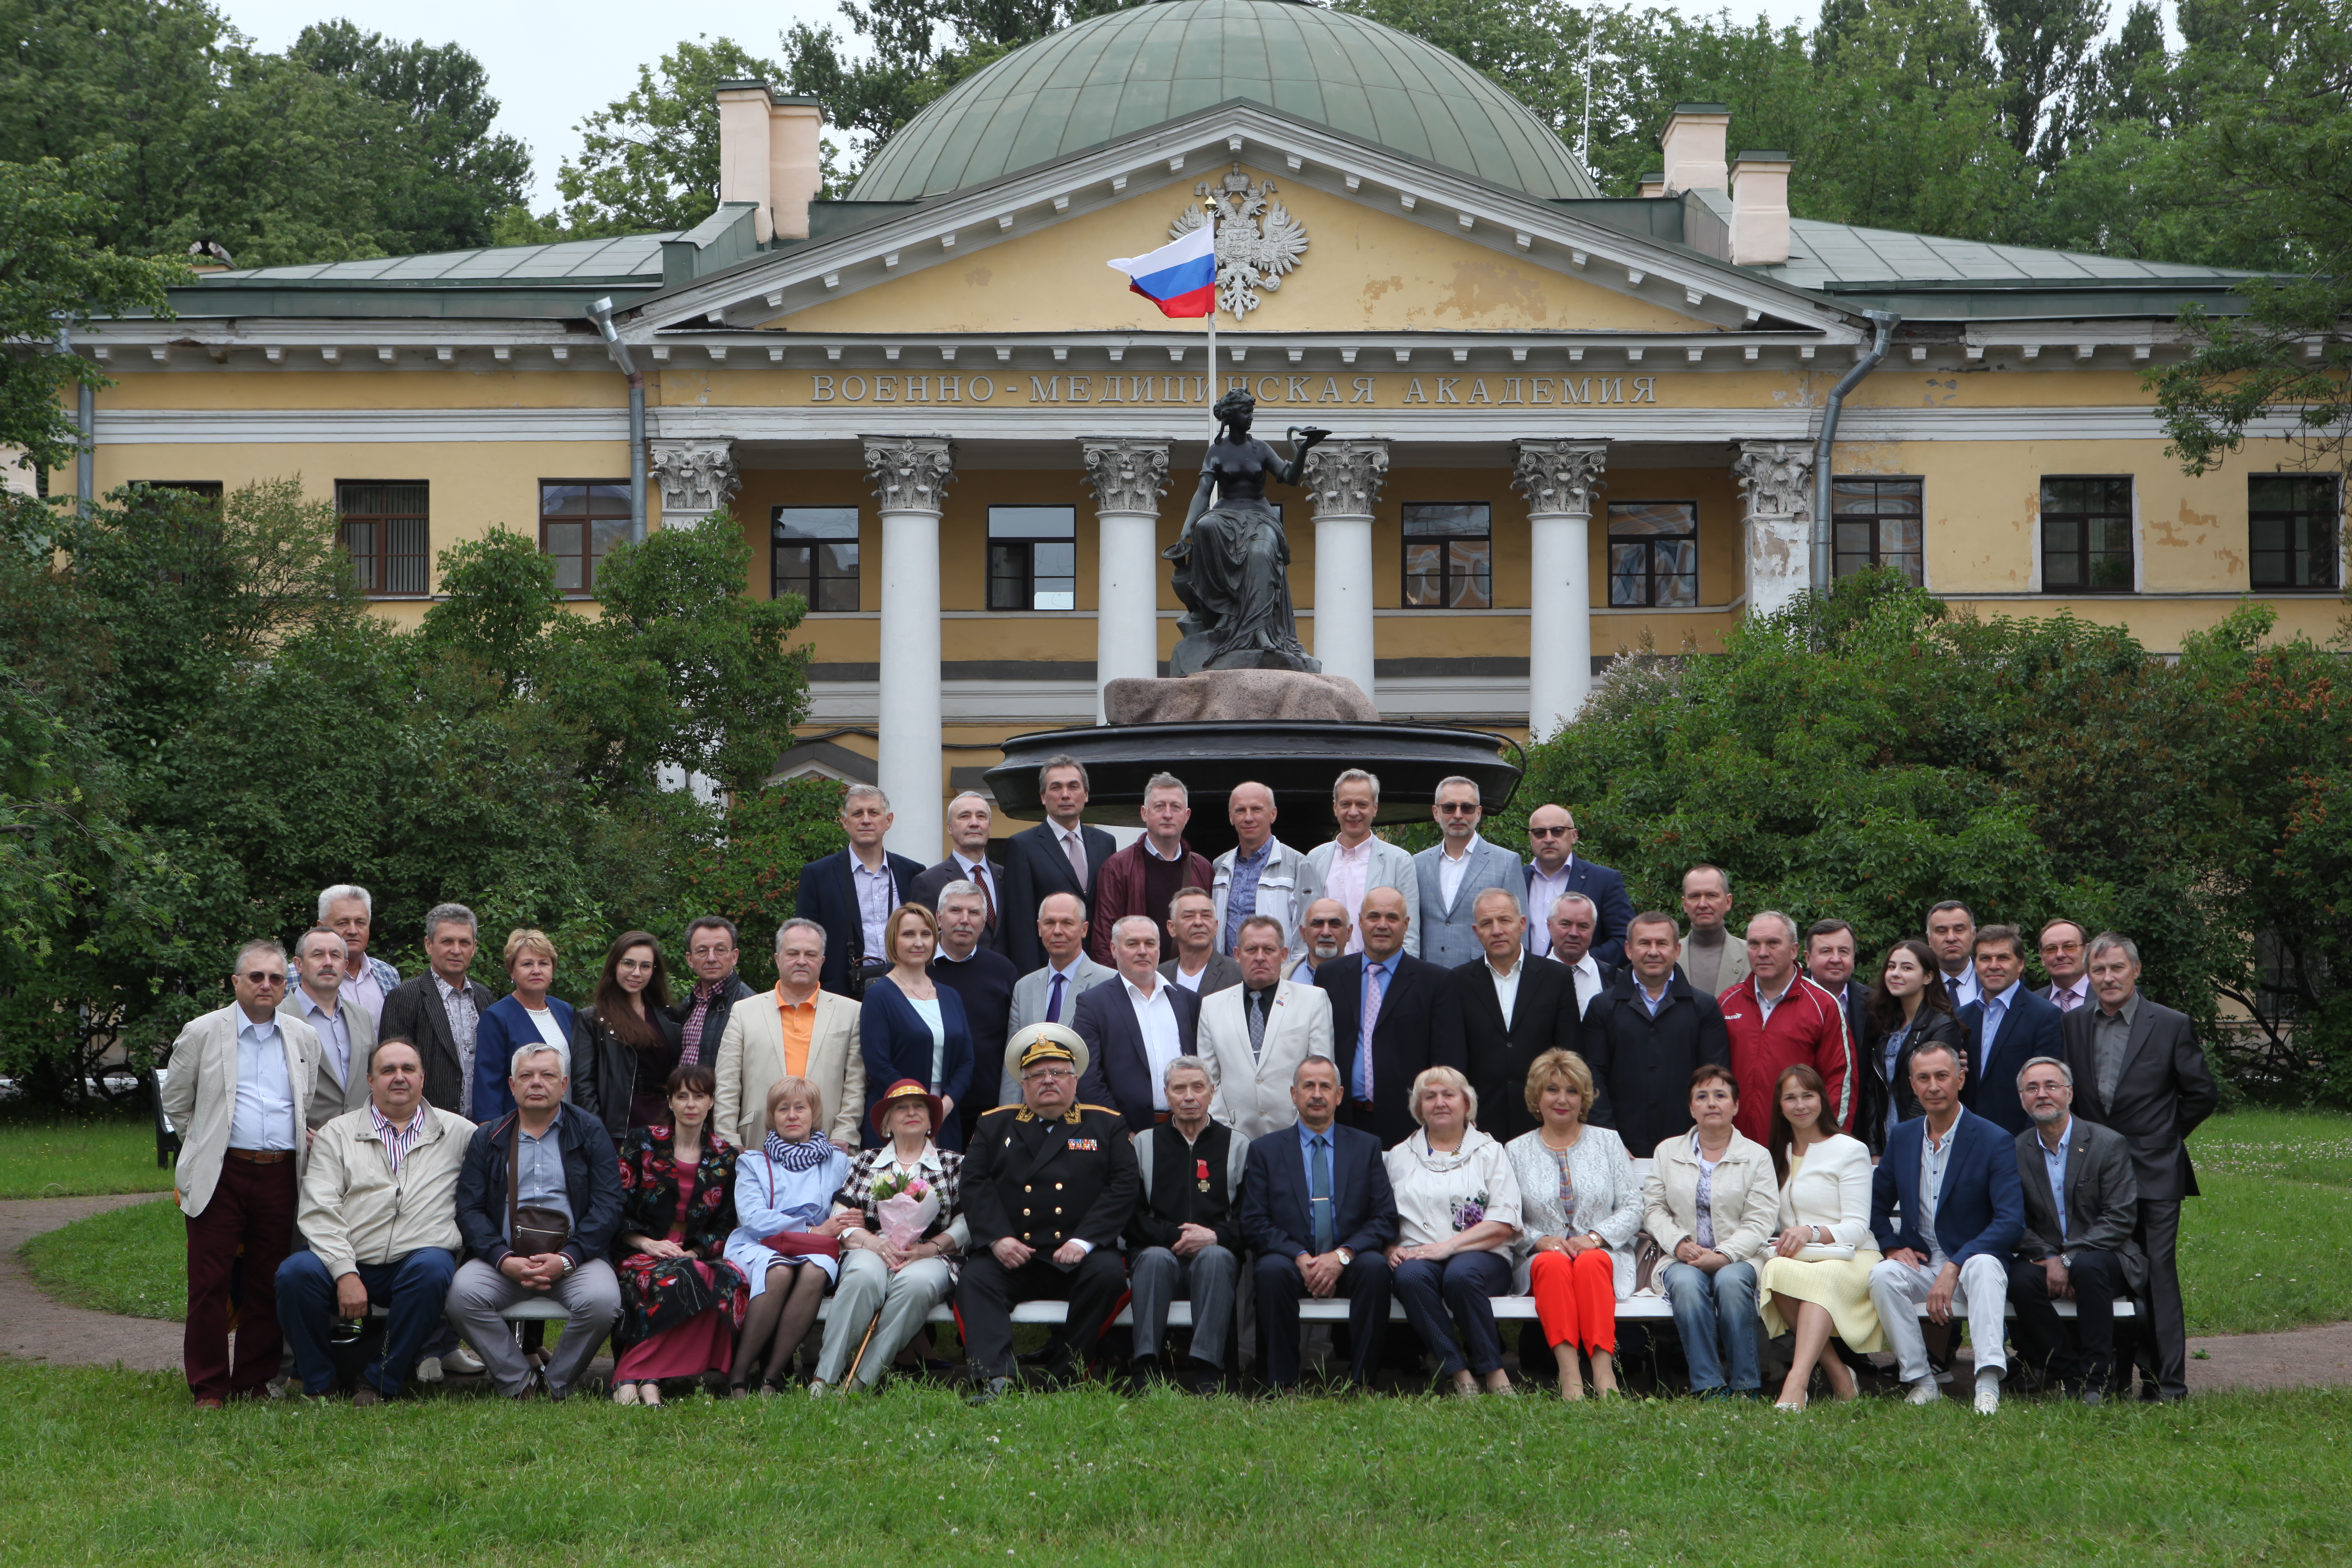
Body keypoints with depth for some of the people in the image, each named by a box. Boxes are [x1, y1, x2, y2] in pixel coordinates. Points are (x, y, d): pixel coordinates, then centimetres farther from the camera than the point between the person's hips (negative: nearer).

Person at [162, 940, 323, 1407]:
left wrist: (300, 1138, 12)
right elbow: (175, 1103, 11)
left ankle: (256, 1382, 13)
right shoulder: (202, 1033, 3)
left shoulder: (304, 1038, 13)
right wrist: (209, 1142, 10)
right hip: (221, 1174, -3)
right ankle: (209, 1388, 3)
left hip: (281, 1173, 3)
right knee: (210, 1282, -4)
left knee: (269, 1283, 4)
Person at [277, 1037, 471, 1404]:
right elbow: (319, 1212, 0)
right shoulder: (337, 1134, 11)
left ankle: (380, 1382, -18)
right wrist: (345, 1274, -14)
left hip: (421, 1257, 0)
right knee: (296, 1272, -29)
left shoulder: (457, 1133, 16)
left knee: (431, 1269, -35)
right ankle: (318, 1384, -8)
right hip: (347, 1261, 0)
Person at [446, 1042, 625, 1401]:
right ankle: (517, 1382, -13)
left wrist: (566, 1260, -14)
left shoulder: (590, 1133, 11)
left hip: (575, 1255, -1)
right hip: (503, 1256, 1)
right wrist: (505, 1260, -14)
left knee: (601, 1300, -32)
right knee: (462, 1294, -29)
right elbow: (470, 1210, 5)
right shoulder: (487, 1139, 15)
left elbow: (608, 1206, 1)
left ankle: (557, 1383, -9)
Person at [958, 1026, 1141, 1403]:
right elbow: (974, 1185, 7)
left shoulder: (1106, 1125, 14)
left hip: (1078, 1258, -1)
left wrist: (1084, 1241, -13)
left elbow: (1125, 1187, 2)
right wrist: (997, 1238, -11)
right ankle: (994, 1380, -40)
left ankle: (1063, 1379, -22)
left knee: (1108, 1273, -31)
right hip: (1012, 1256, 1)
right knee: (975, 1280, -27)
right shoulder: (995, 1125, 19)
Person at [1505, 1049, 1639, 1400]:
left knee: (1590, 1263, -36)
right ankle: (1567, 1369, -50)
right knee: (1554, 1264, -35)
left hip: (1602, 1255, 0)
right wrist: (1540, 1240, -14)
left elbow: (1632, 1207, 6)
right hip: (1541, 1256, 0)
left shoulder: (1608, 1142, 15)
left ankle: (1603, 1366, -50)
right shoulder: (1517, 1151, 15)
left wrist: (1595, 1237, -11)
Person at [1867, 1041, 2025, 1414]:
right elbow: (1877, 1204, 21)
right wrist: (1892, 1246, -1)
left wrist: (1954, 1268, -25)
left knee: (1984, 1266, -38)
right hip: (1919, 1264, 4)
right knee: (1882, 1275, -29)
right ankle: (1920, 1381, -23)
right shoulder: (1901, 1138, 9)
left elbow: (2011, 1221, -16)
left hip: (1971, 1262, -4)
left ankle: (1988, 1382, -45)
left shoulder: (1994, 1142, -7)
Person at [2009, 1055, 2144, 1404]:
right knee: (2021, 1280, -31)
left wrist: (2068, 1259, -19)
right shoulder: (2016, 1151, 6)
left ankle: (2096, 1379, -27)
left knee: (2088, 1267, -37)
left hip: (2107, 1259, -3)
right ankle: (2069, 1372, -16)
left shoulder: (2109, 1145, -4)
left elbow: (2121, 1219, -10)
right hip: (2047, 1259, 3)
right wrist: (2049, 1259, -16)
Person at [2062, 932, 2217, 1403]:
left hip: (2154, 1173, -3)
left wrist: (2165, 1135, 7)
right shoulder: (2072, 1025, 8)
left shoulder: (2171, 1026, -1)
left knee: (2158, 1271, -8)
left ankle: (2169, 1381, -7)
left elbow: (2202, 1094, 5)